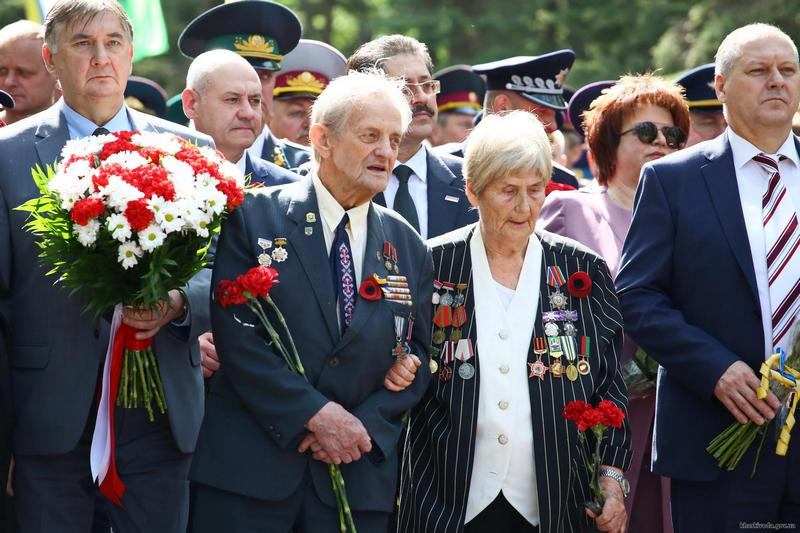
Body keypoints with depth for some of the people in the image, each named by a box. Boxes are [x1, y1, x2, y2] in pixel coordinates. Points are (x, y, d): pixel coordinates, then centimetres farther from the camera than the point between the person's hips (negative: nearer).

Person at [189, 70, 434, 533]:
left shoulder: (409, 249, 11)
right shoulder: (255, 217, -1)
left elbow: (418, 356, 9)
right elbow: (237, 336, -9)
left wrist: (365, 424, -7)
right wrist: (315, 413, -15)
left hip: (360, 476, 3)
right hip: (249, 468, -3)